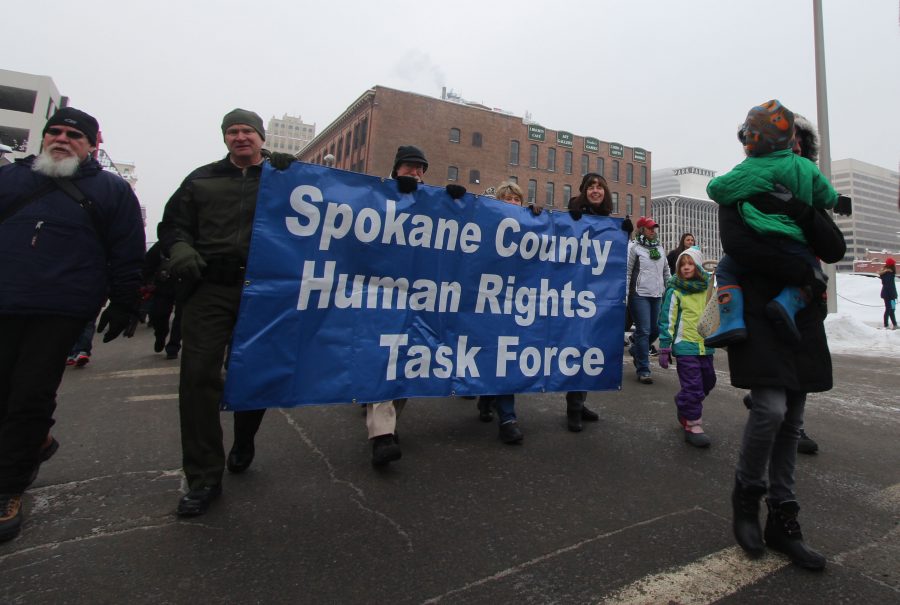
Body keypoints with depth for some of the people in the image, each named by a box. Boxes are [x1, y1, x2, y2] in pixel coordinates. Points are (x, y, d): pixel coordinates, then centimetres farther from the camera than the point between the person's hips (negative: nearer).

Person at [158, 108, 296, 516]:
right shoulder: (202, 180, 16)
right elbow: (173, 223, 15)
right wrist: (180, 250, -5)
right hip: (212, 289, 1)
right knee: (198, 375, -6)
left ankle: (243, 445, 37)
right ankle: (203, 478, 5)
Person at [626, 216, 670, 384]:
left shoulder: (659, 247, 17)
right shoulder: (633, 247, -3)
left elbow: (666, 270, 23)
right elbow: (626, 271, -8)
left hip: (657, 295, 7)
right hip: (640, 295, -7)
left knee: (655, 329, 9)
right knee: (643, 331, -7)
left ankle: (636, 350, 36)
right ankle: (643, 370, -1)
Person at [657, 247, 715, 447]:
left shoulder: (708, 288, 8)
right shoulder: (675, 291, -5)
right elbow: (667, 320, -6)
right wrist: (664, 348, -8)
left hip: (706, 345, 6)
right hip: (685, 346, -5)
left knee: (707, 381, 16)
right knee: (692, 386, -6)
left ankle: (685, 409, 37)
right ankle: (693, 426, 5)